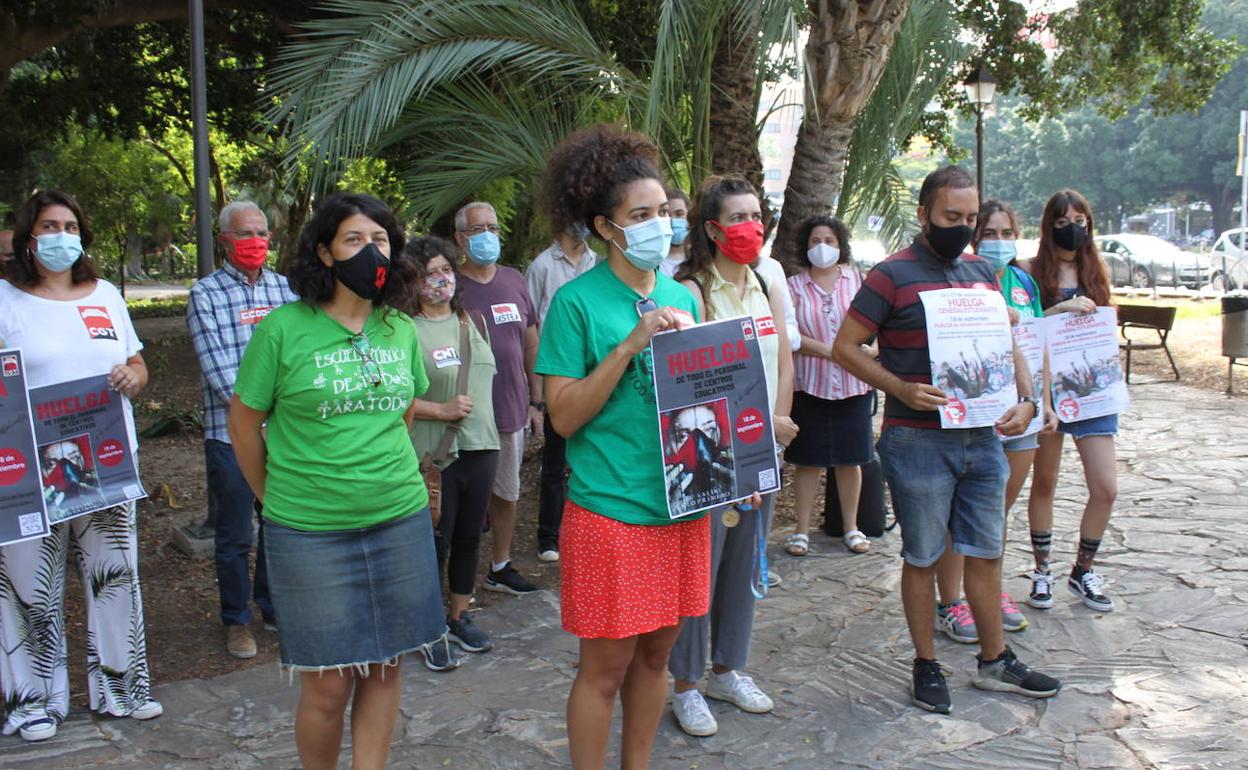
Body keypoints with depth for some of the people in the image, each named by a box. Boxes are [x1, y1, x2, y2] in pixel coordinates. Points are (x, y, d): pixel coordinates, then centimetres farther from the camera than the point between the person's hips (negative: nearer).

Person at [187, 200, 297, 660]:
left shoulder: (285, 289, 7)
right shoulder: (206, 294, -4)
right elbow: (217, 367, -12)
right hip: (230, 433, -3)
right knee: (234, 537, 6)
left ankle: (273, 606, 33)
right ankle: (237, 621, 23)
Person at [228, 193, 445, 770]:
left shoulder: (401, 330, 5)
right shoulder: (284, 328, -7)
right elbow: (243, 423, 2)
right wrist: (276, 499, 8)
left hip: (399, 520, 4)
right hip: (309, 530, -4)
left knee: (385, 669, 11)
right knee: (329, 684, 3)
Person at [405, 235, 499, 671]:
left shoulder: (471, 322, 10)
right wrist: (442, 410, -21)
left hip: (479, 447, 6)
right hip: (434, 453, -6)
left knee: (469, 537, 16)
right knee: (435, 543, 2)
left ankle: (459, 616, 33)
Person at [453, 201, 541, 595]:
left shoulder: (514, 281, 7)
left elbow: (532, 343, 12)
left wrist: (536, 401, 10)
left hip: (512, 410, 5)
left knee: (506, 493, 15)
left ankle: (500, 568, 30)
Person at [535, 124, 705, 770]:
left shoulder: (680, 297, 9)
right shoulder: (578, 302, -8)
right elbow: (564, 416, -12)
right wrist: (631, 344, -19)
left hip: (679, 502, 6)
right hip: (610, 508, -6)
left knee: (655, 653, 17)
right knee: (605, 667, 5)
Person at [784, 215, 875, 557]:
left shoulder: (856, 279, 5)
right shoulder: (795, 286, 2)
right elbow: (789, 335, -8)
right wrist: (828, 351, -17)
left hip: (852, 384, 1)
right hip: (809, 384, -1)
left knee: (850, 458, 8)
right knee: (808, 460, 4)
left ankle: (851, 527, 21)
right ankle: (802, 529, 14)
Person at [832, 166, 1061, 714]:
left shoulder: (981, 272, 11)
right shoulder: (892, 276, -9)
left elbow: (1007, 344, 17)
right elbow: (845, 347, -10)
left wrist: (1025, 399, 0)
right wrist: (902, 390, -21)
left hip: (983, 437, 6)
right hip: (918, 442, -6)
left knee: (986, 553, 15)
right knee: (923, 559, 7)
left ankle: (994, 660, 30)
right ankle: (926, 665, 22)